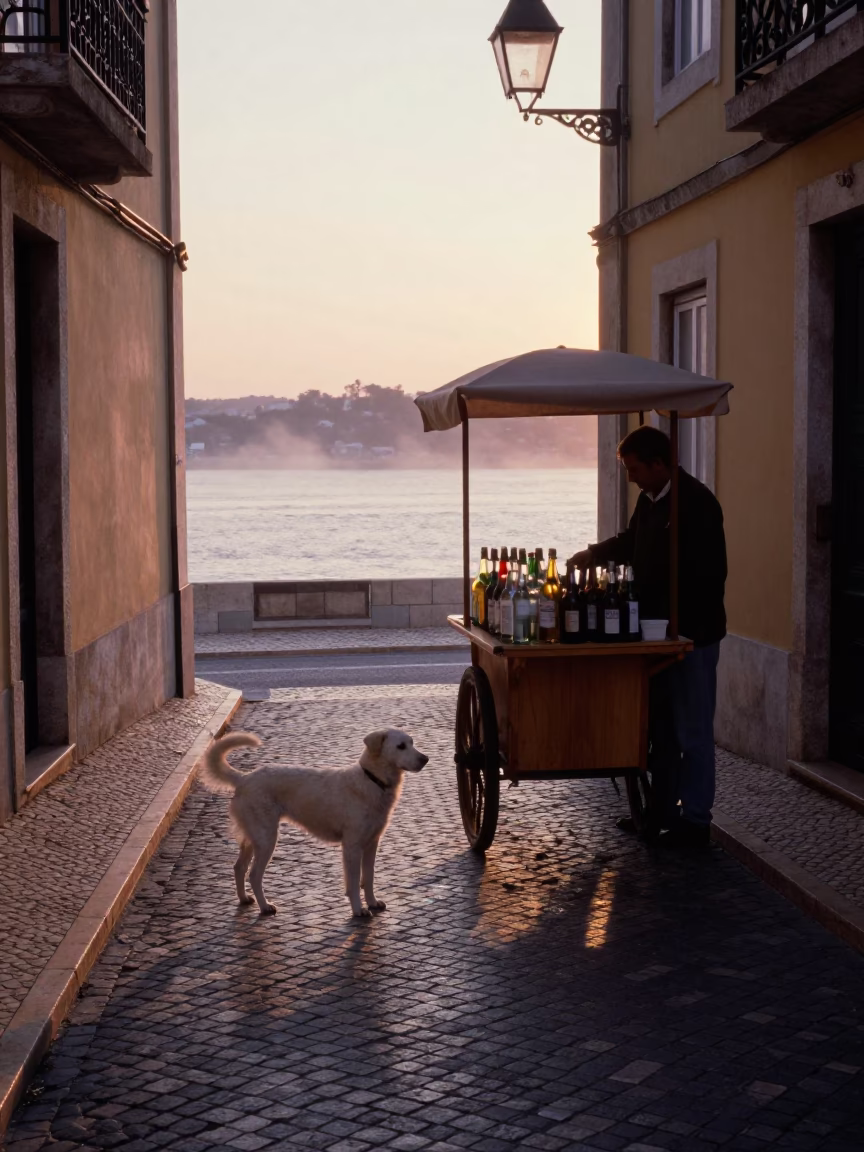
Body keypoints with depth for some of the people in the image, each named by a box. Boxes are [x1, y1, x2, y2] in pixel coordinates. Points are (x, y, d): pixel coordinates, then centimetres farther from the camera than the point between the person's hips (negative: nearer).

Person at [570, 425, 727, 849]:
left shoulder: (697, 503, -18)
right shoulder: (649, 499, 9)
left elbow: (708, 574, -21)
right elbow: (630, 543, 26)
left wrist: (680, 624, -22)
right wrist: (593, 555, 8)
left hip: (692, 635, -9)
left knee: (692, 731, -1)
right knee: (661, 728, 16)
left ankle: (695, 820, 8)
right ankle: (663, 809, 27)